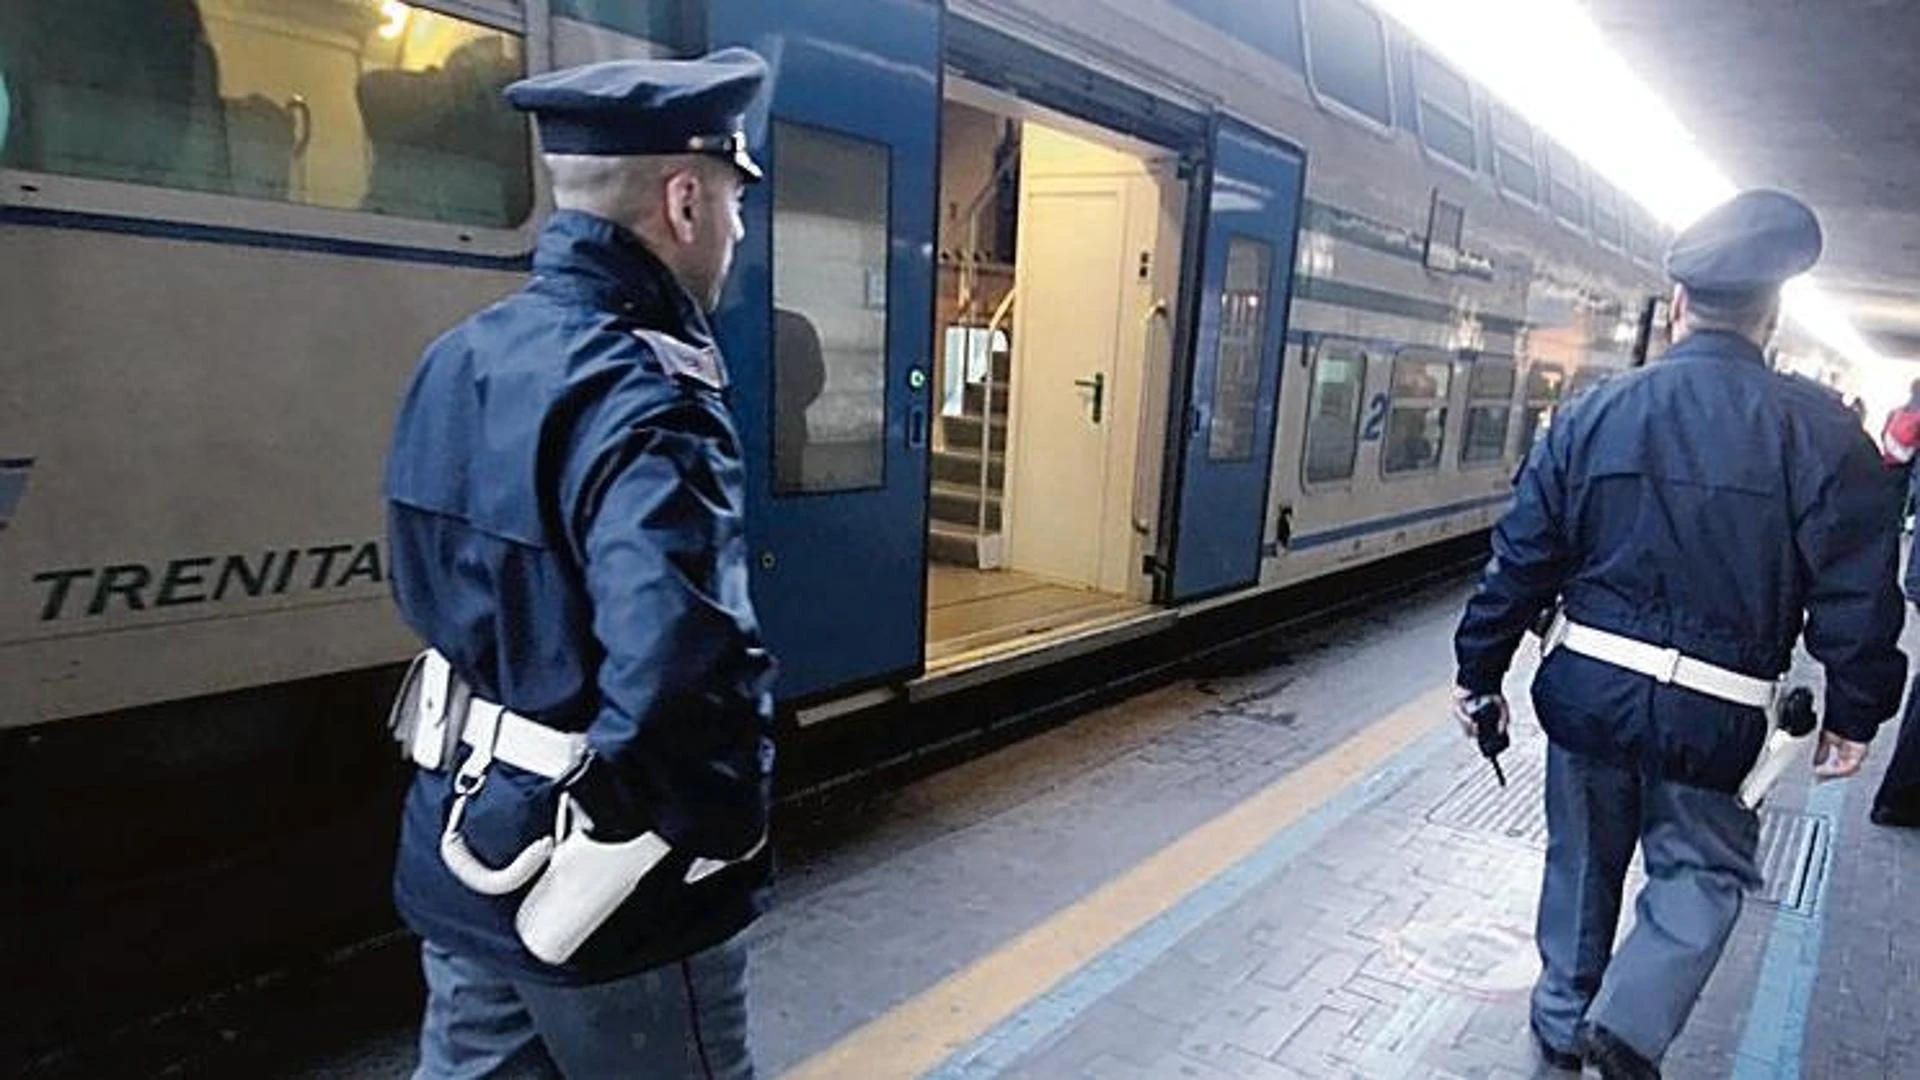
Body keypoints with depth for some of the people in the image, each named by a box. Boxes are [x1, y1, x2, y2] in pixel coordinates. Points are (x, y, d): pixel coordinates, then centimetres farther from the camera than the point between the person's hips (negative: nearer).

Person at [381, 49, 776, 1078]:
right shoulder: (642, 401, -26)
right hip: (600, 887, -7)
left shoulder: (460, 359, 2)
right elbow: (678, 678, -38)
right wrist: (726, 829, -18)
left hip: (462, 846, 8)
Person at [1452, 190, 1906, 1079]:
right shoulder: (1822, 432, -7)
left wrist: (1480, 671, 7)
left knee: (1581, 860, 19)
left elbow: (1522, 558, -1)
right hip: (1718, 712, -2)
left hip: (1588, 687, 2)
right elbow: (1857, 593, -6)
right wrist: (1854, 715, 6)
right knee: (1701, 872, 19)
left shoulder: (1595, 412, -3)